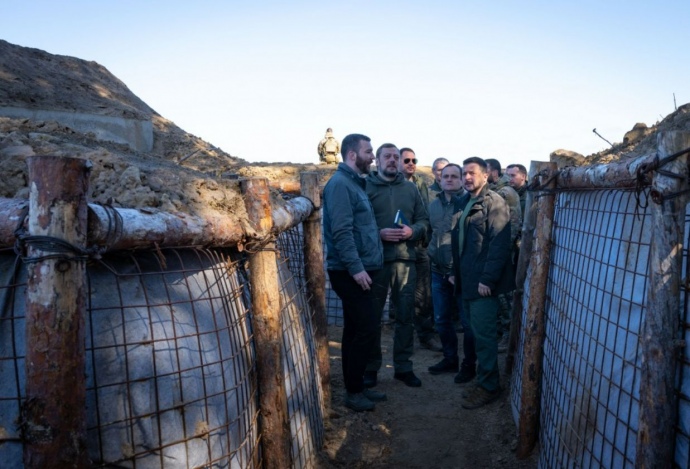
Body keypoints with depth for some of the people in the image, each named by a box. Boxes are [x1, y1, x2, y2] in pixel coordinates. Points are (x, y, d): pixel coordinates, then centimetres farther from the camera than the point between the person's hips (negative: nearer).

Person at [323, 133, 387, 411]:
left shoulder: (354, 183, 18)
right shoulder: (340, 184, -13)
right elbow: (341, 231, -22)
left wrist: (365, 266, 15)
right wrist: (356, 268, -24)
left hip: (360, 270, 10)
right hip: (350, 272, -10)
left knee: (355, 330, 14)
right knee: (366, 329, -7)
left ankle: (356, 387, 23)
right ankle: (353, 392, 5)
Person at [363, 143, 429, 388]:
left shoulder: (410, 188, 12)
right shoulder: (365, 186, -1)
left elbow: (423, 220, 12)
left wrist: (412, 231, -8)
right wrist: (379, 233, -17)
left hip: (405, 260, 4)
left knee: (405, 316, 9)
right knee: (373, 316, 7)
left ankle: (403, 366, 23)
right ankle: (371, 367, 22)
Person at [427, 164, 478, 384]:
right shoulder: (433, 205, 11)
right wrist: (432, 253, 9)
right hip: (439, 271, 6)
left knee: (467, 321, 4)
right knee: (441, 319, 15)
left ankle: (469, 364, 21)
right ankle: (450, 359, 32)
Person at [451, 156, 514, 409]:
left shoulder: (494, 203, -9)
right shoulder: (461, 203, 14)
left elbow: (499, 245, -16)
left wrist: (488, 279, -20)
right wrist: (454, 271, 14)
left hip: (483, 282, -7)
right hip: (466, 281, 7)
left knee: (484, 334, -1)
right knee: (476, 332, 14)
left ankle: (488, 386, 11)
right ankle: (483, 379, 26)